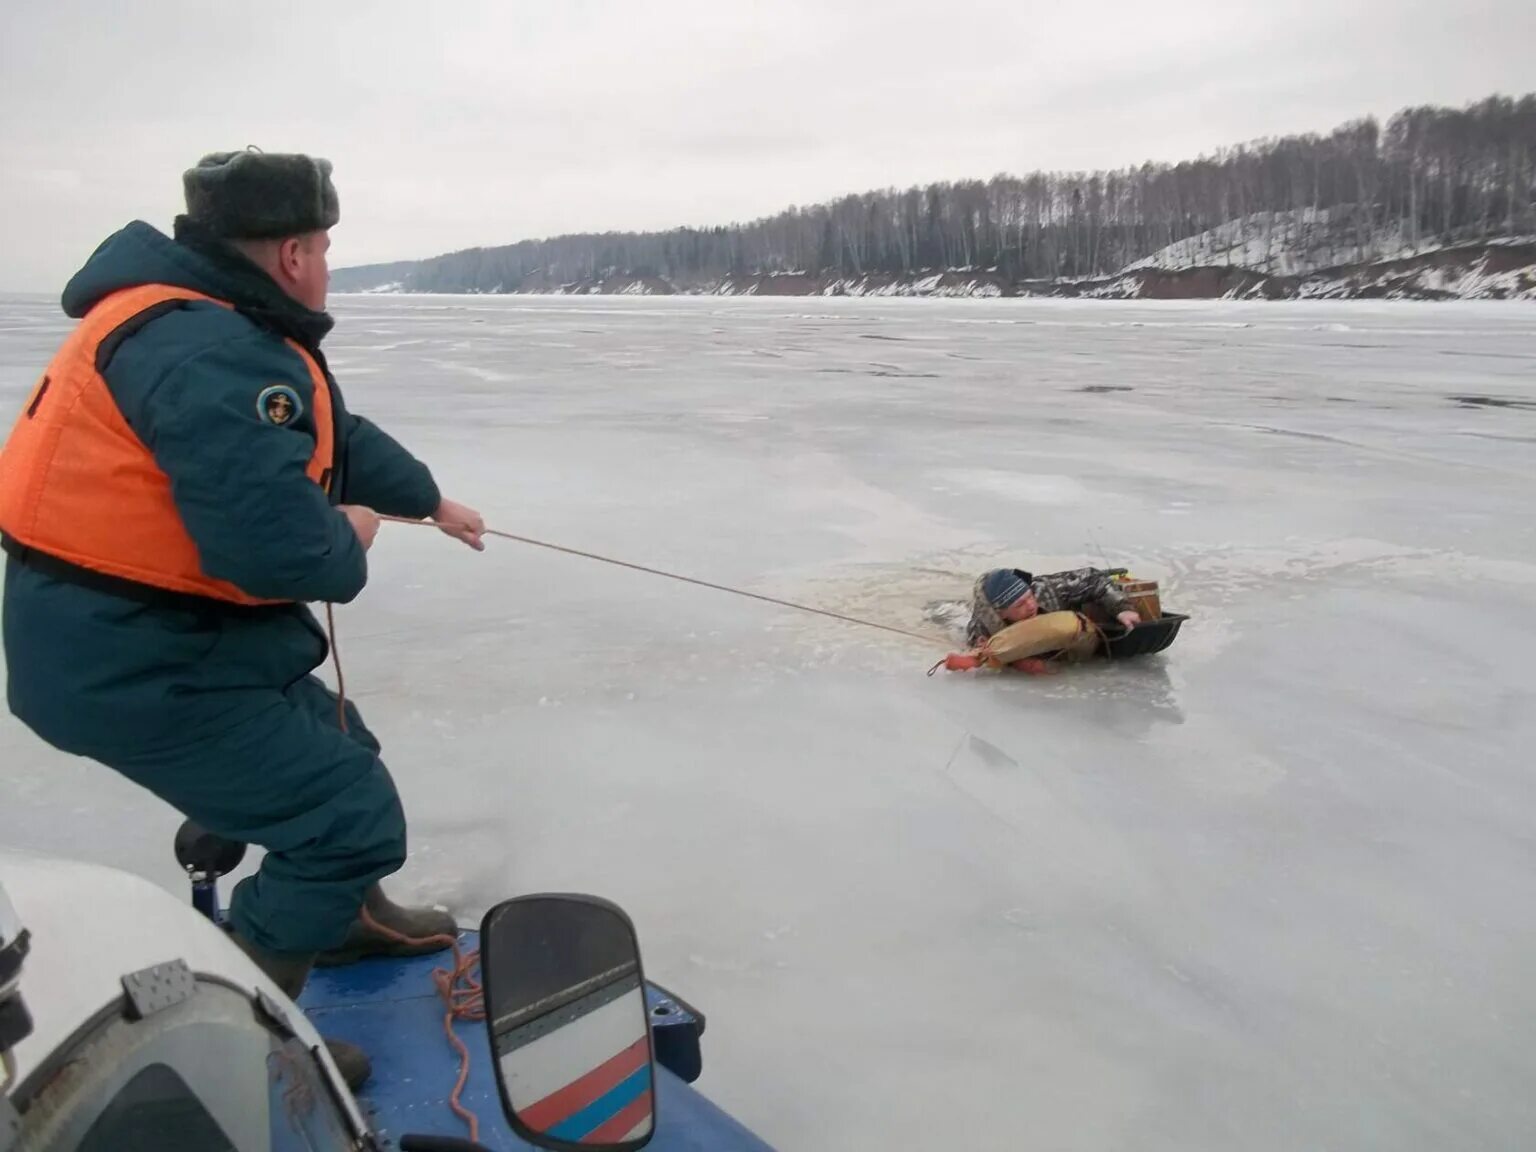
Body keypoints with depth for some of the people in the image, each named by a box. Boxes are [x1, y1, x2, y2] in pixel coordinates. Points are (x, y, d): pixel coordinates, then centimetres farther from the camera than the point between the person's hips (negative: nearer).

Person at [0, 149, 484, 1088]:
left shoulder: (226, 329, 9)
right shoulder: (208, 352, -27)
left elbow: (337, 438, 23)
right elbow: (277, 543, -36)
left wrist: (432, 501, 35)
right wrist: (352, 538, -13)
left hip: (167, 629, 11)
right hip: (131, 658, -11)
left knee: (333, 751, 25)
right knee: (351, 815, -8)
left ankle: (343, 917, 48)